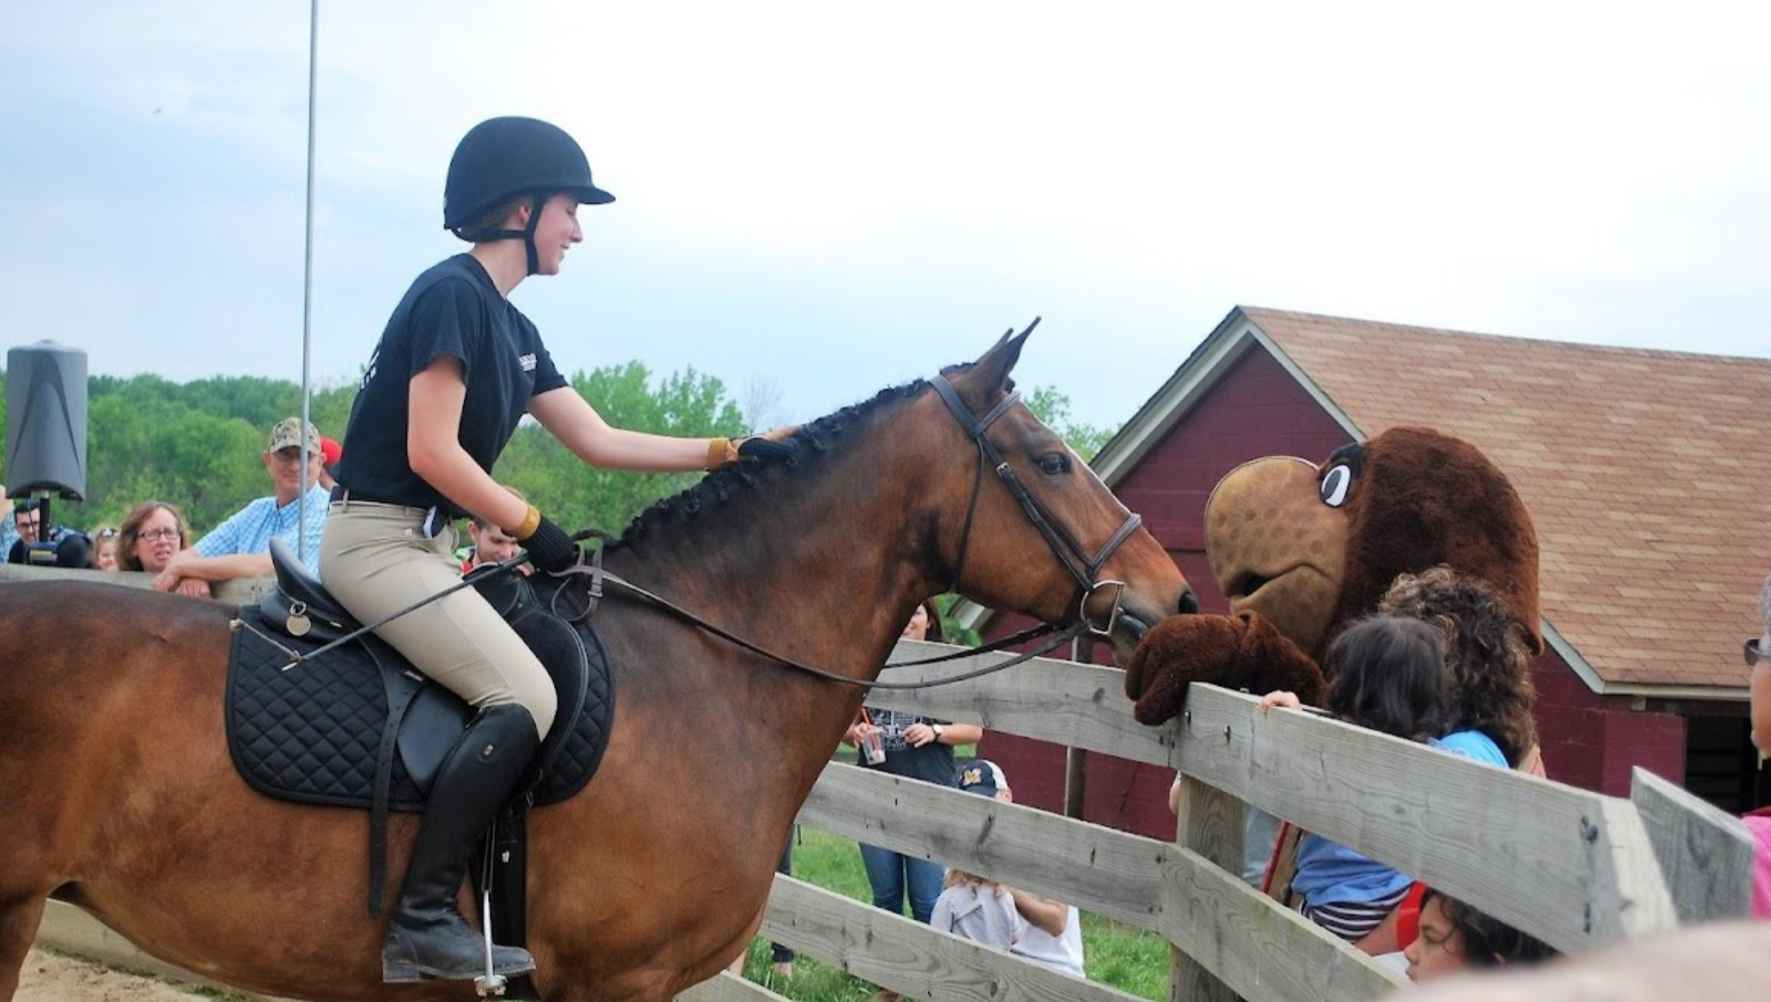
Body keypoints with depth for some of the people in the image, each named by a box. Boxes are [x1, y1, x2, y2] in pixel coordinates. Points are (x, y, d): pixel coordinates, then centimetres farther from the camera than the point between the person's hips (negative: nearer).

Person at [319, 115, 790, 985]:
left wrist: (727, 452, 11)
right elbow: (431, 452, -20)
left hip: (419, 544, 11)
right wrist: (532, 528, -11)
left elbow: (599, 442, 16)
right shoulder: (452, 293, -13)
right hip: (378, 541, -11)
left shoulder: (511, 328, 15)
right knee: (524, 697, -21)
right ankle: (421, 915, -21)